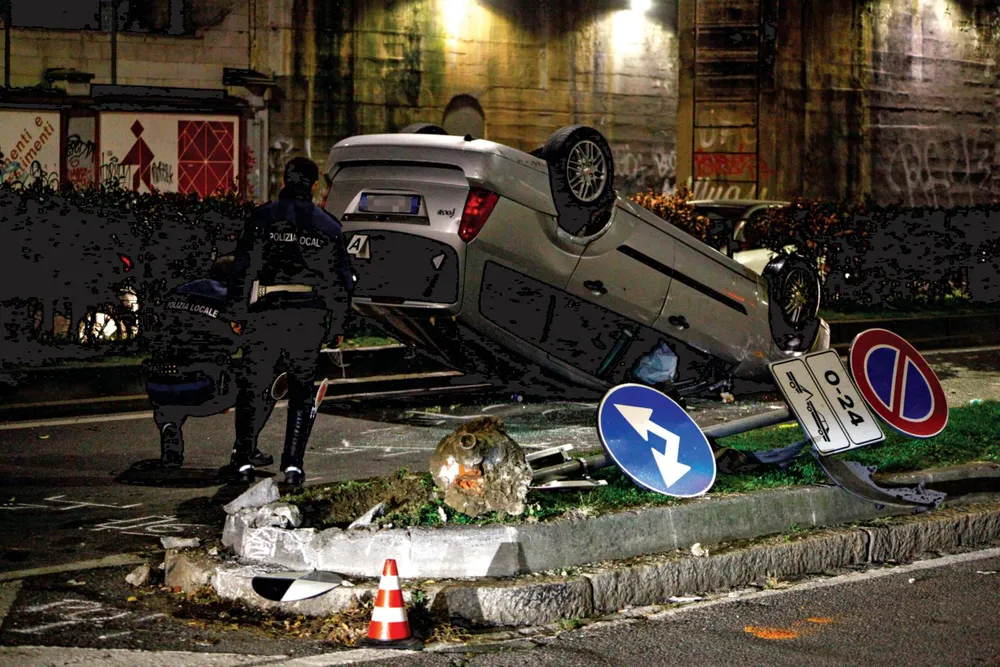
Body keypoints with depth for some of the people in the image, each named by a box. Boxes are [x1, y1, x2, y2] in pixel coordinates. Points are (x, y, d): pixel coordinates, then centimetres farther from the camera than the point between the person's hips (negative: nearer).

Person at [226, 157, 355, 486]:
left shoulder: (262, 217, 3)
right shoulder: (328, 225, 11)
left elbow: (243, 266, -2)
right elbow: (342, 279, 11)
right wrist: (336, 324, 17)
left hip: (266, 311, -1)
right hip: (310, 316, 1)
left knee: (253, 385, 9)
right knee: (302, 390, 11)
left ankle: (243, 460, 6)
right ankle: (293, 464, 3)